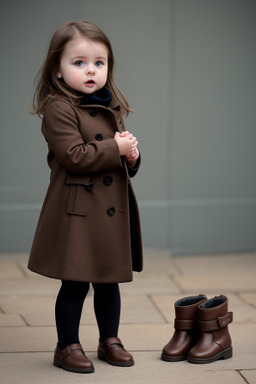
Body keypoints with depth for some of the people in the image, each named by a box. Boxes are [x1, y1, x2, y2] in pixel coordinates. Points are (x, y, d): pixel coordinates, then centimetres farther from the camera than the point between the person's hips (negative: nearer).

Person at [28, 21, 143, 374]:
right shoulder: (59, 109, -13)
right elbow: (74, 156, -22)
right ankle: (67, 346, 15)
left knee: (109, 281, 16)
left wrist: (132, 155, -1)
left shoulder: (111, 107, 13)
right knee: (74, 283, 1)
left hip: (113, 209, 7)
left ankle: (110, 340, 30)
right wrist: (116, 149, -19)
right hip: (77, 211, -7)